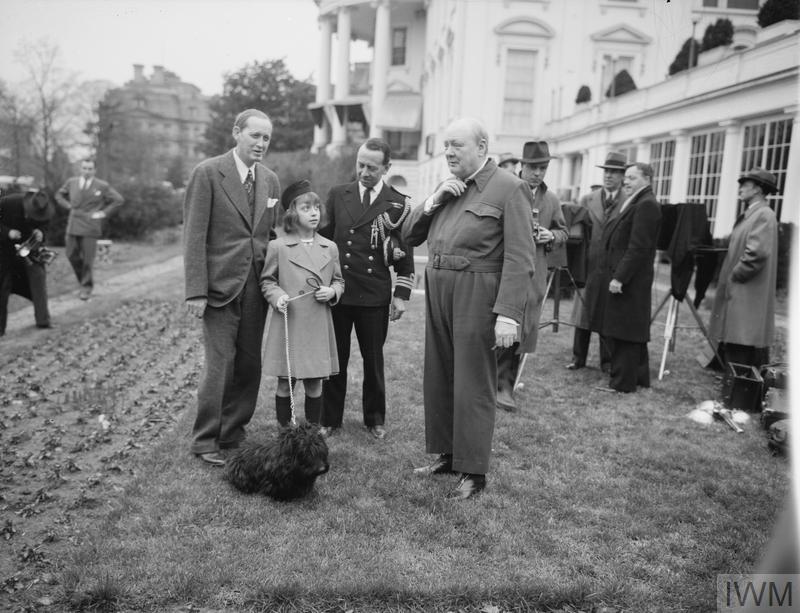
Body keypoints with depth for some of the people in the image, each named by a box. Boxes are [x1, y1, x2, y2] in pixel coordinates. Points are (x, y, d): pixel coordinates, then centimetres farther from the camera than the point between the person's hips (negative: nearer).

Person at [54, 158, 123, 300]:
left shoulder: (102, 186, -2)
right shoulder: (71, 182, 9)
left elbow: (118, 200, 3)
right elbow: (59, 195, 25)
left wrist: (104, 212, -3)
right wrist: (68, 206, 9)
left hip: (90, 226, -4)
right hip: (73, 225, 4)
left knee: (88, 259, -3)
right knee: (72, 255, 4)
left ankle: (87, 287, 12)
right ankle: (83, 280, 26)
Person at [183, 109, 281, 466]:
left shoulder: (270, 180, 12)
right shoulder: (207, 173, -5)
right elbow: (194, 235, -8)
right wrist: (196, 291, -14)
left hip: (257, 287, 5)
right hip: (220, 286, -5)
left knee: (249, 365, 9)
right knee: (219, 365, -3)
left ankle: (233, 432, 24)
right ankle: (205, 441, 13)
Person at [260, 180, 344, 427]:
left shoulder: (330, 248, 7)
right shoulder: (278, 246, -1)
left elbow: (339, 280, 15)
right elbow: (267, 280, 6)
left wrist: (332, 291, -5)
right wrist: (277, 296, -12)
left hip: (319, 326, 2)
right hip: (288, 325, -2)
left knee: (314, 384, 8)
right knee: (285, 383, 6)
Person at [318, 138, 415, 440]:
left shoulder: (398, 204, 2)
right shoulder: (337, 195, 7)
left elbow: (405, 253, 3)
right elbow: (324, 237, 10)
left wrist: (401, 294, -2)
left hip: (375, 295, -1)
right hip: (336, 291, 1)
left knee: (373, 359, 9)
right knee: (335, 358, 8)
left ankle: (375, 419, 26)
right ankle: (330, 419, 21)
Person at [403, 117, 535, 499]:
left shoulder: (509, 189, -8)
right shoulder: (447, 188, 13)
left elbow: (519, 260, -15)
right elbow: (409, 236, 12)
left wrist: (508, 314, -22)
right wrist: (434, 201, -3)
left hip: (477, 296, -7)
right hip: (438, 293, 7)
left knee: (473, 385, 0)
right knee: (438, 378, 14)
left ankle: (473, 471, 13)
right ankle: (445, 454, 30)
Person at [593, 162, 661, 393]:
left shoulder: (646, 205, -13)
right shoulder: (634, 203, 18)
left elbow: (638, 248, -20)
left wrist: (620, 277, -21)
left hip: (629, 280, -10)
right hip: (618, 276, 10)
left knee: (623, 330, -2)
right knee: (629, 330, 16)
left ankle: (623, 381, 7)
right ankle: (639, 376, 27)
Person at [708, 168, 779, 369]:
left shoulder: (764, 215, -13)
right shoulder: (749, 214, 16)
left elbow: (757, 253, -22)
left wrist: (735, 276, -13)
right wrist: (730, 276, 13)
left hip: (748, 296, -9)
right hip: (737, 292, 9)